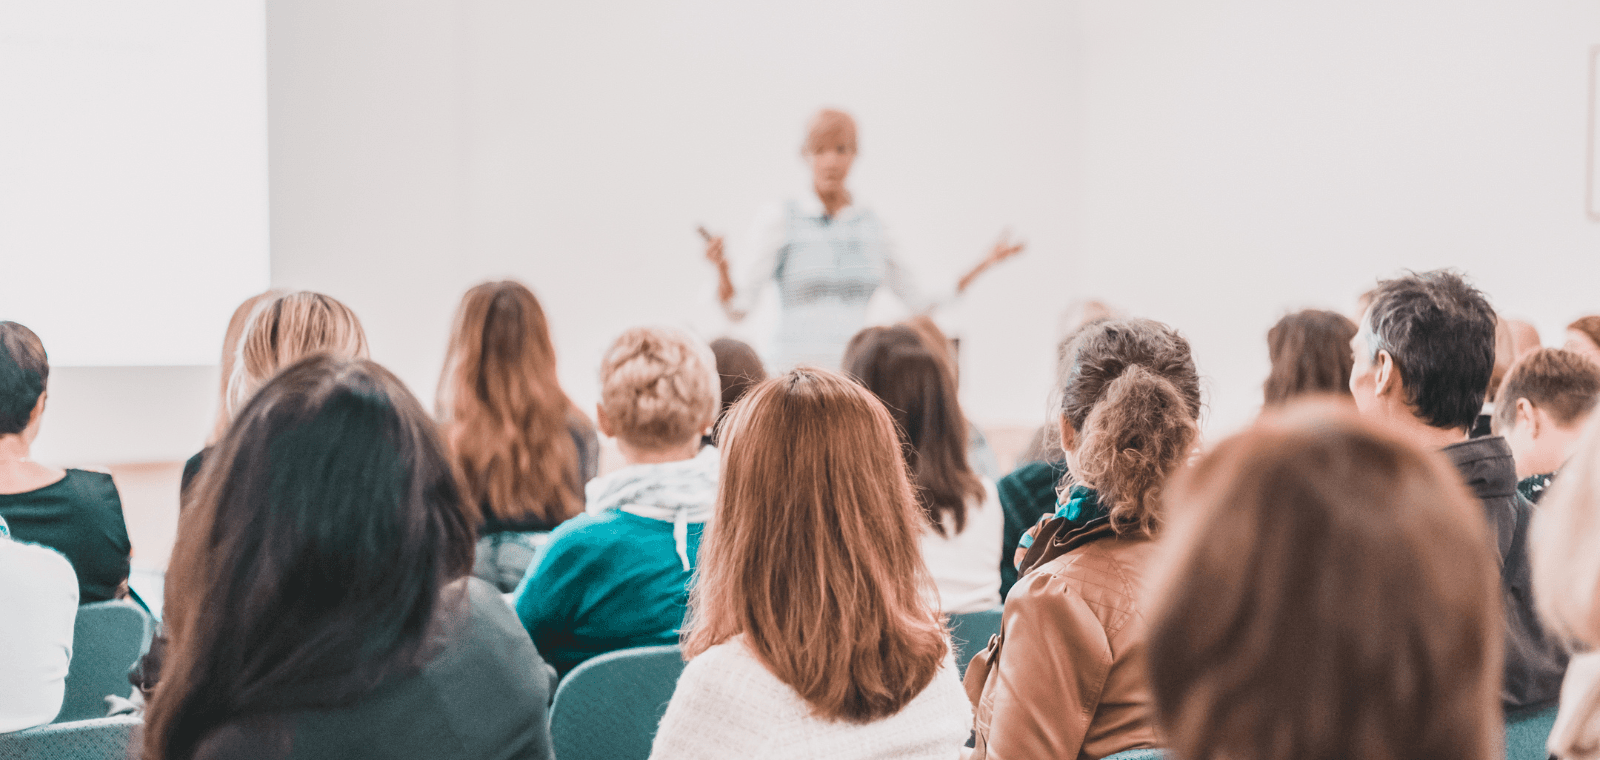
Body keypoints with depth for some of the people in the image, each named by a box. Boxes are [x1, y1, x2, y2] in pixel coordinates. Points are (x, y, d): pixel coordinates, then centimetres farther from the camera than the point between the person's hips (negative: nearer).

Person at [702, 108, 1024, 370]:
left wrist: (985, 264, 13)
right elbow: (737, 307, -5)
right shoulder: (779, 221, 0)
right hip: (793, 368, -3)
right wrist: (720, 268, -25)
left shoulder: (871, 226, 11)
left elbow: (921, 302, 18)